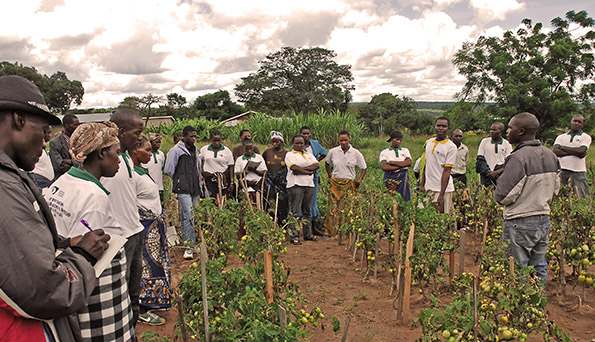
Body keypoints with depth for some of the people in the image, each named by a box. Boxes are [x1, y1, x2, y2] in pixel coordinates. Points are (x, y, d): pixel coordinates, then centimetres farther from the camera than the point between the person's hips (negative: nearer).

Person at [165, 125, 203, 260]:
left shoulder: (195, 150, 16)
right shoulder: (176, 150, -5)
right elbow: (168, 170, -2)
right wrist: (180, 180, 7)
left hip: (195, 188, 7)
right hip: (183, 189, -7)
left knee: (187, 216, 13)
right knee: (189, 215, -14)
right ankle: (189, 247, -12)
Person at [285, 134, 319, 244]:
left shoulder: (309, 155, 20)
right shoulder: (290, 155, 4)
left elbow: (316, 165, 3)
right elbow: (294, 168, -12)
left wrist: (303, 168, -10)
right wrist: (309, 172, -8)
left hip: (309, 185, 6)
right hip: (295, 185, -5)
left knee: (307, 211, 11)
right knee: (295, 211, -7)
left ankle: (308, 234, 19)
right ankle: (294, 236, -5)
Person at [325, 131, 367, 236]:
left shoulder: (356, 153, -2)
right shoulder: (333, 151, 1)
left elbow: (364, 167, 8)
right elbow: (327, 163, 20)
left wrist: (360, 180, -4)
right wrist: (330, 177, 14)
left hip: (349, 184, -1)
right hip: (335, 183, 1)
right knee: (333, 206, -3)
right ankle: (330, 231, 4)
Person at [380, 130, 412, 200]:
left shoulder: (405, 150, 12)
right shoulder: (384, 152, 5)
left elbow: (408, 163, -6)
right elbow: (384, 167, -10)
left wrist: (392, 162, -8)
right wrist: (401, 166, -11)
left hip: (402, 177, 2)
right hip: (390, 178, -1)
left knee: (404, 199, -2)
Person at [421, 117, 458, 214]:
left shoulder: (451, 147, -9)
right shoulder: (429, 142, 10)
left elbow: (446, 171, -13)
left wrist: (441, 194, -17)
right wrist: (422, 184, 12)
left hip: (442, 188, -6)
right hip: (428, 188, 6)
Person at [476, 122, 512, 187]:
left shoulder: (507, 144, 6)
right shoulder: (484, 141, 9)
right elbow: (480, 160, 5)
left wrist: (496, 172, -14)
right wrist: (488, 172, -8)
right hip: (486, 176, 1)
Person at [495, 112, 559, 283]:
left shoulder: (519, 157, -20)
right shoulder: (551, 155, 6)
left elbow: (503, 195, -20)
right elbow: (555, 188, 16)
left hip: (520, 224, -8)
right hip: (544, 219, 8)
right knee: (539, 268, 17)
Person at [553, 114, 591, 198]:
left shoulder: (586, 137, 9)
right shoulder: (561, 137, 15)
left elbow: (581, 152, -9)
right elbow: (555, 151, -3)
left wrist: (564, 148, -1)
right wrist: (575, 152, -8)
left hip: (578, 172, -2)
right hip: (562, 171, 2)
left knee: (581, 199, -5)